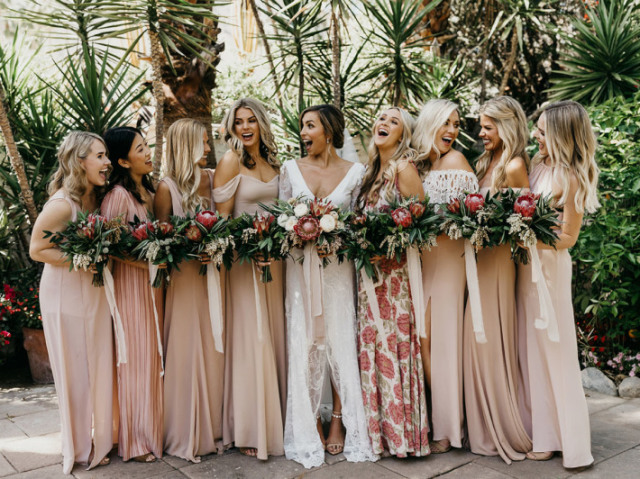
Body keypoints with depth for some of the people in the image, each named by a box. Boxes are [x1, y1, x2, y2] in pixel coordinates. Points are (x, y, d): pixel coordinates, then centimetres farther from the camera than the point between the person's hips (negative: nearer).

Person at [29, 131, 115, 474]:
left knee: (99, 365, 14)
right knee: (76, 371, 7)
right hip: (66, 294, -7)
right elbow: (37, 250, -15)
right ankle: (81, 447, 26)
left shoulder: (98, 198, 1)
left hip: (95, 291, 7)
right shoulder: (62, 204, -21)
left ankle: (100, 438, 31)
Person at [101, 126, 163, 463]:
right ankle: (134, 440, 16)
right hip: (130, 283, -8)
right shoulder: (118, 195, -15)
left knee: (154, 356, 13)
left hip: (153, 281, 8)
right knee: (136, 357, 1)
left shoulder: (149, 190, 10)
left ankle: (153, 428, 26)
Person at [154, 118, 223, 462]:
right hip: (184, 276, -5)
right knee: (187, 348, 1)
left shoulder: (213, 178, 7)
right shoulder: (167, 187, -6)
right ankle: (187, 433, 16)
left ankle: (214, 425, 24)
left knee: (214, 347, 10)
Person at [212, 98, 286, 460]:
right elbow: (222, 217, -9)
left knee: (274, 334, 10)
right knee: (251, 339, -2)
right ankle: (250, 430, 11)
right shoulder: (231, 161, -6)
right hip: (242, 256, -6)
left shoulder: (272, 161, 12)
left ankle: (275, 421, 23)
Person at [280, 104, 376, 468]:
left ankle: (340, 421, 13)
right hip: (300, 264, 1)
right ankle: (310, 423, 14)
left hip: (339, 265, -1)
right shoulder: (291, 169, 6)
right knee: (305, 341, 2)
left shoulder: (354, 172, 3)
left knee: (340, 339, 1)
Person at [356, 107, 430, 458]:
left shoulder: (404, 167, -9)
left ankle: (401, 431, 12)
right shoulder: (374, 170, 14)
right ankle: (381, 427, 23)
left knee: (392, 345, -2)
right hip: (369, 268, 7)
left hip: (395, 269, -7)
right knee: (373, 344, 10)